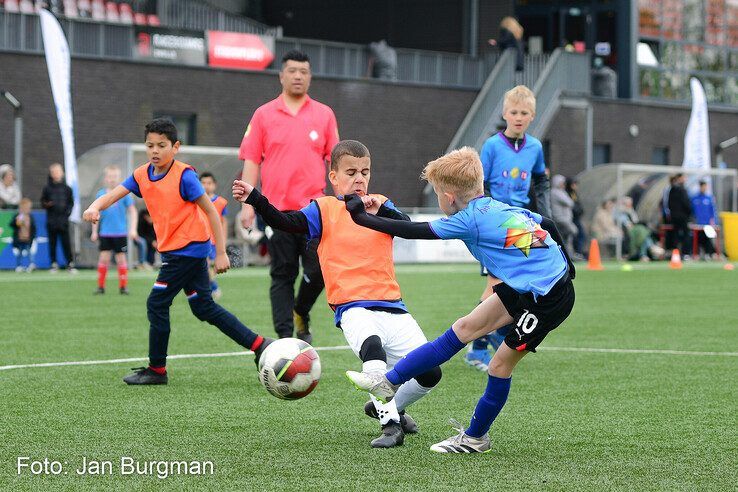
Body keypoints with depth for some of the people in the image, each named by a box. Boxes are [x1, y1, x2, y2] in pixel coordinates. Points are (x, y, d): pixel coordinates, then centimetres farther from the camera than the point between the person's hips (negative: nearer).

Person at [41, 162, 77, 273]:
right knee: (52, 243, 4)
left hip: (63, 219, 0)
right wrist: (47, 204, -13)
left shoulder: (66, 188, 5)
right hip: (51, 219, 0)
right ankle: (54, 264, 11)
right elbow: (42, 202, 7)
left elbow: (71, 202, 11)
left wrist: (68, 210, -4)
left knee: (66, 243, -2)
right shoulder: (47, 188, 4)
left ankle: (70, 264, 3)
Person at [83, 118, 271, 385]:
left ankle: (157, 369, 6)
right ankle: (259, 344, 18)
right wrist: (94, 207, -29)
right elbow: (113, 195, -5)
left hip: (188, 247, -8)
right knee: (204, 307, 12)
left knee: (156, 303, -6)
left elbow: (211, 211, -13)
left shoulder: (184, 175, -16)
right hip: (172, 250, 8)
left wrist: (221, 252, -15)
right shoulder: (142, 175, 4)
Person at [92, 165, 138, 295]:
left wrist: (133, 229, -7)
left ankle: (123, 286, 10)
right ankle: (100, 286, 6)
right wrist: (94, 231, 13)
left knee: (121, 259, 2)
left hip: (120, 233, -2)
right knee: (103, 258, -1)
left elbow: (132, 211, 1)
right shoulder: (100, 194, 4)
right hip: (105, 233, 2)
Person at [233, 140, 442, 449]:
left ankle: (388, 407, 28)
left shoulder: (382, 205, 12)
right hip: (353, 308, -4)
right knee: (372, 344, -38)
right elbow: (287, 223, -10)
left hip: (392, 307, 4)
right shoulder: (324, 209, 4)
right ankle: (390, 425, -31)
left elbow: (408, 227, -6)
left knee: (429, 372, -2)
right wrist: (255, 199, -26)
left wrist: (381, 211, -26)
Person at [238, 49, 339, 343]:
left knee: (318, 270, -8)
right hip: (277, 209, 0)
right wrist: (248, 204, -3)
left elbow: (335, 160, 9)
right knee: (282, 276, 2)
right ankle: (285, 336, 6)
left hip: (314, 208, 1)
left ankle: (301, 314, 20)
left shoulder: (324, 115, 8)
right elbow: (251, 161, 4)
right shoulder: (264, 115, 5)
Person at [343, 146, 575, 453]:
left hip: (548, 300, -9)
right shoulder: (501, 208, 10)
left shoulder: (470, 220, -14)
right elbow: (548, 225, 19)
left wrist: (361, 217, 1)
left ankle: (475, 438, 16)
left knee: (500, 364, 1)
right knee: (464, 329, 9)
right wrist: (563, 263, 34)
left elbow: (413, 231, -9)